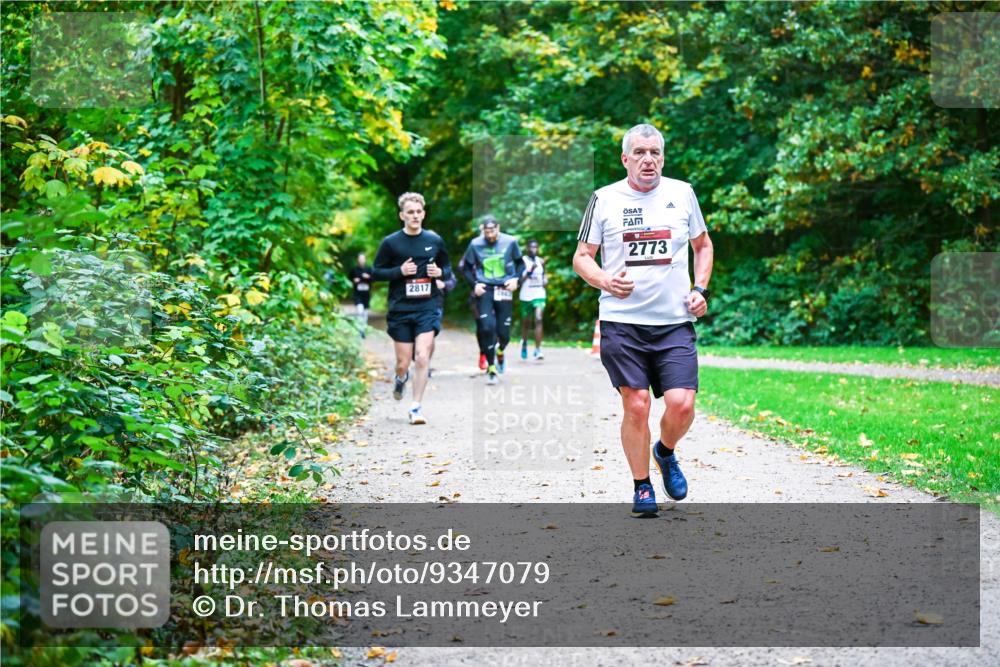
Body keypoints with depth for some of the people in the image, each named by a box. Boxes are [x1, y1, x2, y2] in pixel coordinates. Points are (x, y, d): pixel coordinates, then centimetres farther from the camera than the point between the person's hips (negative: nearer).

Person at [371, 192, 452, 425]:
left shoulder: (435, 240, 5)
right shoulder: (391, 243, -1)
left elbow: (447, 267, 18)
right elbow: (376, 272, 2)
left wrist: (440, 272, -5)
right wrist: (400, 271, -13)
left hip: (427, 308, 1)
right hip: (400, 310, 0)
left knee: (422, 358, -13)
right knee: (403, 363, 4)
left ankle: (416, 407, -2)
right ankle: (400, 378, 41)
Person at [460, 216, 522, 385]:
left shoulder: (510, 242, -1)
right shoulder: (476, 244, -3)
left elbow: (519, 263, 11)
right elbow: (465, 267, 8)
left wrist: (515, 279, -4)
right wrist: (474, 284, -4)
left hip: (504, 291, 1)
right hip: (484, 291, -1)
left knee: (503, 331, 1)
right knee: (486, 328, -13)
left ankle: (500, 351, 38)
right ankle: (491, 368, -1)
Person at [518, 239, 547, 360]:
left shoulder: (541, 262, 7)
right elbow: (519, 280, -9)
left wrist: (545, 279, 1)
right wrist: (529, 272, -22)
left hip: (539, 295, 1)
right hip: (526, 296, -1)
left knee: (538, 319, -16)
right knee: (526, 323, 12)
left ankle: (538, 350, -19)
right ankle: (524, 344, 40)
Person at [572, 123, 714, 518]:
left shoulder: (682, 194, 8)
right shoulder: (605, 199, 3)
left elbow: (703, 245, 22)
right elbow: (581, 257, 7)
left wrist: (700, 289, 7)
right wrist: (605, 281, -13)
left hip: (675, 323, 1)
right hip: (621, 322, -1)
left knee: (681, 404, -10)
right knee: (636, 407, -2)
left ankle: (665, 453, 23)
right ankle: (641, 488, 17)